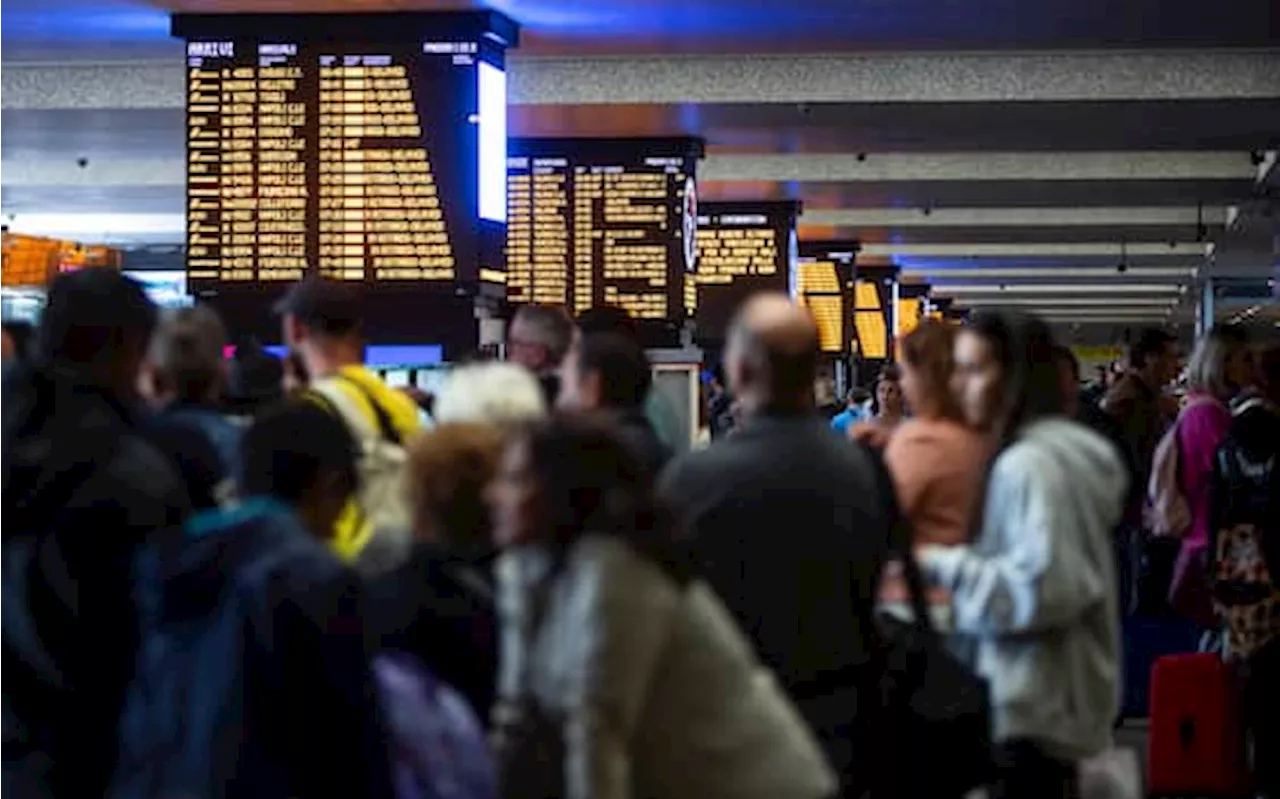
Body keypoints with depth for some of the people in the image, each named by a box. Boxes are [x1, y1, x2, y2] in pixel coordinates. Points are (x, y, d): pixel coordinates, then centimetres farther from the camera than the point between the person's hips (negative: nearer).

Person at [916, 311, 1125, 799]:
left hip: (1033, 706, -10)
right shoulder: (1069, 445, 13)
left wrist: (942, 567, -18)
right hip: (1056, 695, 10)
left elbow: (1042, 586, -24)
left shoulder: (1026, 464, -17)